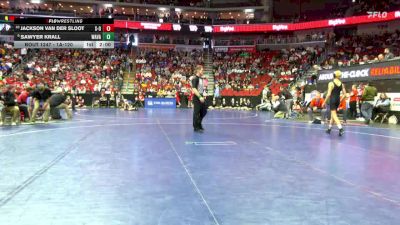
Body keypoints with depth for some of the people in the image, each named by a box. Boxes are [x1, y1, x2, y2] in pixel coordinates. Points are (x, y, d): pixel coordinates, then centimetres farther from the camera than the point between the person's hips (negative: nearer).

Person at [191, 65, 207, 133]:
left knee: (204, 111, 13)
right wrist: (200, 97, -27)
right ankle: (196, 127, 6)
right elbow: (194, 89, -22)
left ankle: (199, 124, 28)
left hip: (201, 97, 9)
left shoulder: (201, 78, 13)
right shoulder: (195, 78, -14)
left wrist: (203, 96, 16)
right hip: (197, 98, -9)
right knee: (196, 112, -2)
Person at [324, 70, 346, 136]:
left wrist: (325, 102, -6)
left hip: (332, 99, -6)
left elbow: (329, 94, -14)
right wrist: (340, 100, 17)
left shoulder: (331, 83, -10)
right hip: (338, 100, 6)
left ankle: (341, 129, -24)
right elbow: (344, 94, 5)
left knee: (334, 115, -8)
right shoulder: (342, 84, 6)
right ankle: (329, 129, 28)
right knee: (333, 114, 19)